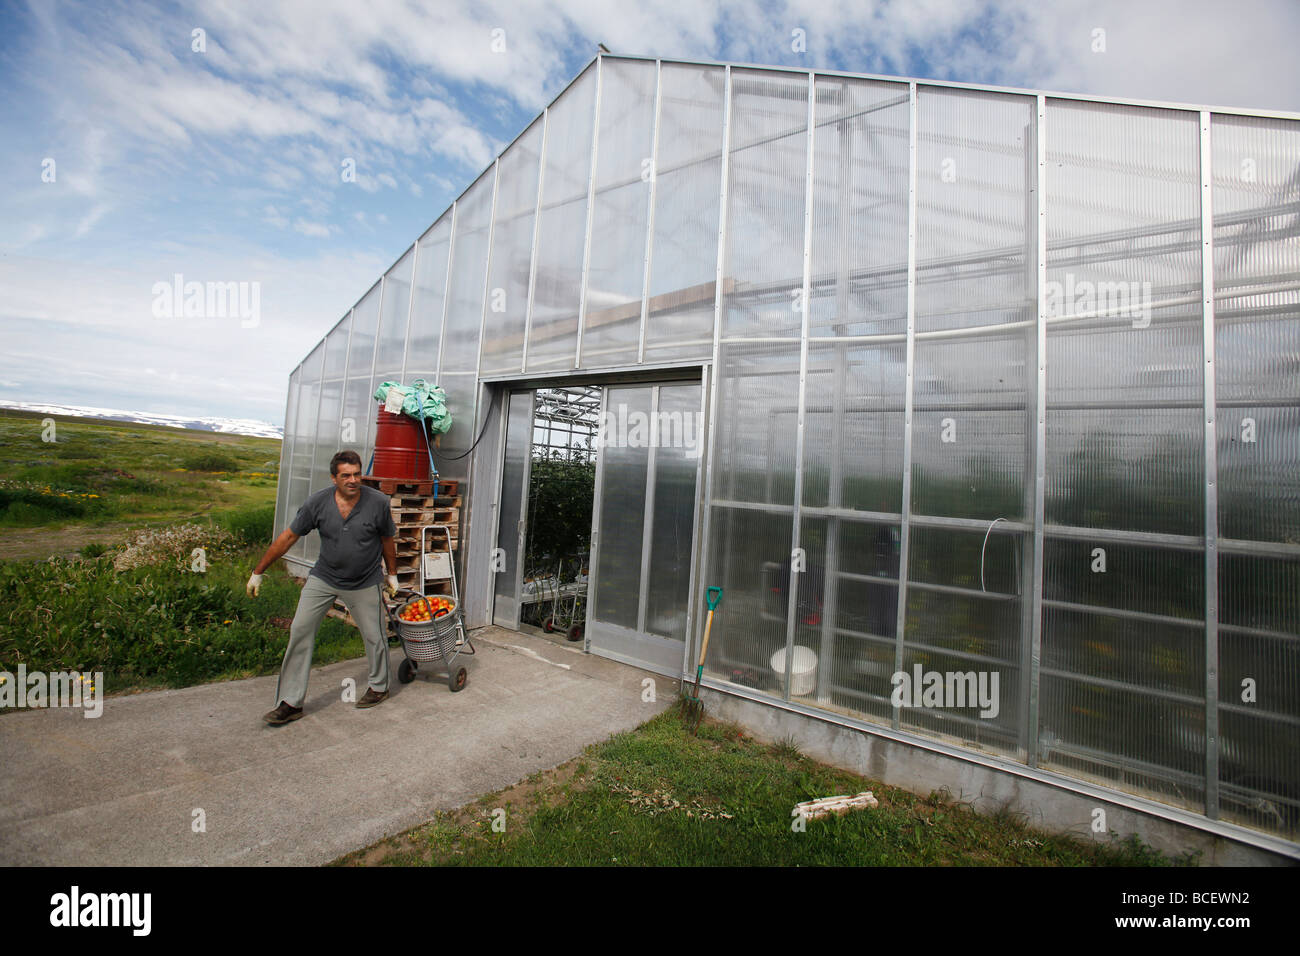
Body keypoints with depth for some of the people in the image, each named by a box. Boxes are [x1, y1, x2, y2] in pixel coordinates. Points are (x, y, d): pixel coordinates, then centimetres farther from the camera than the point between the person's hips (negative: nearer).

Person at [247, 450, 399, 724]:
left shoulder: (378, 502, -17)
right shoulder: (318, 502, -13)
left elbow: (387, 540, -2)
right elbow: (288, 537, -3)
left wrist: (392, 573, 7)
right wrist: (258, 572, 3)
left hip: (364, 583, -2)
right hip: (323, 578, 2)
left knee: (375, 636, 6)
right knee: (300, 631, -1)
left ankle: (379, 686, 32)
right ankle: (290, 702, 13)